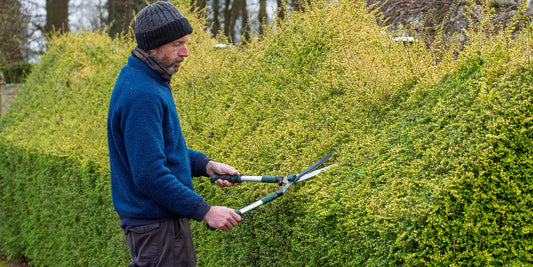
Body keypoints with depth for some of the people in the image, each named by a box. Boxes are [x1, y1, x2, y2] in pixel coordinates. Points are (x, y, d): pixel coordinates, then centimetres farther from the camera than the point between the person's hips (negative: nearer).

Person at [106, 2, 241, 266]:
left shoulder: (145, 82, 11)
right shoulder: (141, 96, -23)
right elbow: (150, 175, -26)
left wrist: (205, 165, 5)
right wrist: (204, 211, -22)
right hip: (157, 224, -10)